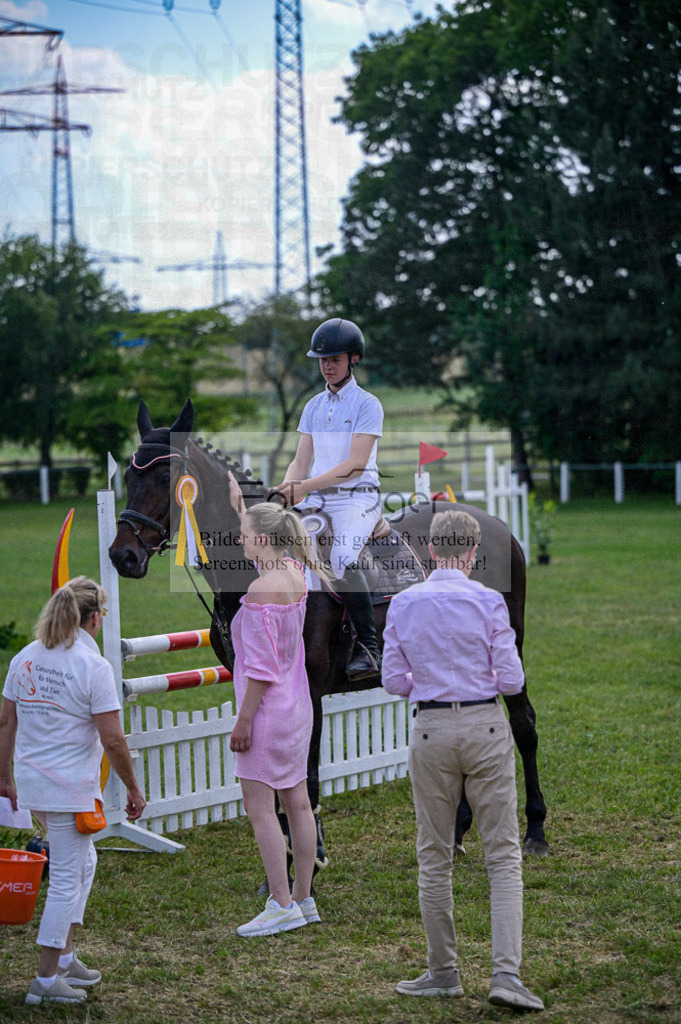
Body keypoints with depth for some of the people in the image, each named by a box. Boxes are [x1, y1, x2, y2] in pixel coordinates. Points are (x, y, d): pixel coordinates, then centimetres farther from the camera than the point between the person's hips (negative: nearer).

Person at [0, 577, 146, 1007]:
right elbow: (112, 739, -17)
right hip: (71, 786, -7)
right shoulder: (94, 667, -16)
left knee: (82, 861, 23)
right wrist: (133, 789, -6)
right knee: (67, 878, 3)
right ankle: (46, 980, 7)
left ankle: (65, 957, 26)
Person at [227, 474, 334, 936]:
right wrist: (239, 502, 34)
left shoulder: (261, 590, -21)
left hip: (268, 708, -9)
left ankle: (282, 904, -4)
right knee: (297, 803, 12)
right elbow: (266, 543, 29)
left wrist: (244, 720, -16)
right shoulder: (294, 572, 4)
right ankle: (304, 900, 18)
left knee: (260, 808, -3)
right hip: (297, 706, 9)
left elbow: (261, 666, -21)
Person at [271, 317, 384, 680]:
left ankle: (369, 647, -23)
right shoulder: (314, 407, 17)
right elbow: (301, 461, 13)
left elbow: (356, 464, -14)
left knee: (342, 559, -32)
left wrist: (306, 486, -22)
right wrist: (287, 488, -9)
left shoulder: (367, 405, -3)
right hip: (317, 500, 6)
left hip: (357, 498, -6)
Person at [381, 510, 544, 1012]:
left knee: (434, 856, 13)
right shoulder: (488, 602, -8)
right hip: (486, 727, -2)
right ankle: (507, 973, -9)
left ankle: (444, 972, 18)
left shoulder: (403, 604, 1)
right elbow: (511, 680, -7)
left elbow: (395, 680, 4)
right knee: (503, 855, 2)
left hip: (431, 730, 2)